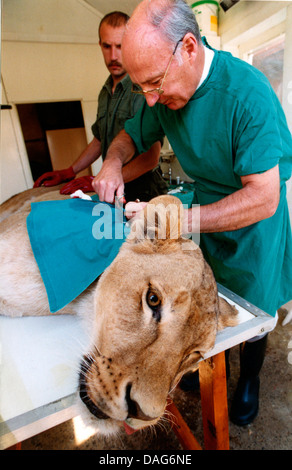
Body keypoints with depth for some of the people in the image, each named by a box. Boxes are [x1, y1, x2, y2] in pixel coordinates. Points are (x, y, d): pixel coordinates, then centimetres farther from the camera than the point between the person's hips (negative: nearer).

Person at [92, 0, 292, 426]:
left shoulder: (246, 92, -29)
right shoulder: (165, 92, -9)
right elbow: (130, 136, 6)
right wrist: (112, 162, -16)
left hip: (251, 229, -4)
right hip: (205, 215, 5)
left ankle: (249, 380, 49)